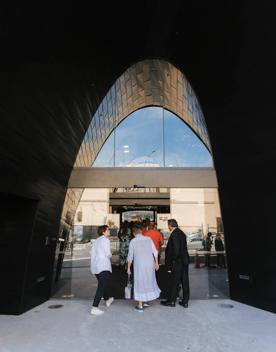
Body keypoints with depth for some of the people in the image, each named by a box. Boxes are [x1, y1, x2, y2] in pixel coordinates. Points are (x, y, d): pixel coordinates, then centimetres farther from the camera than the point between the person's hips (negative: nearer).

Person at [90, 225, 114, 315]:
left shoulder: (96, 241, 13)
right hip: (104, 266, -9)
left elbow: (92, 252, 11)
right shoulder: (105, 240, -11)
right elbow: (108, 254, -15)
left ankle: (107, 299, 44)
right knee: (101, 287, -7)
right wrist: (109, 256, 6)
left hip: (95, 266, 9)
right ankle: (94, 308, -11)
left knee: (102, 283, 24)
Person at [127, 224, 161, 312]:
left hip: (139, 265, -3)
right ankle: (146, 301, 33)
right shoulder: (148, 239, 1)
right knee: (149, 281, 19)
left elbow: (130, 256, -2)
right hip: (150, 263, 3)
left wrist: (128, 268, 7)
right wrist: (156, 263, 9)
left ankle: (140, 306, 15)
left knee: (140, 283, 8)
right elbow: (155, 252, 0)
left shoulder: (133, 241, -4)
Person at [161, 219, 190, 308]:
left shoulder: (174, 234, -18)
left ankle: (171, 301, 19)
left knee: (175, 282, 5)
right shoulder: (182, 233, 7)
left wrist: (171, 262, -10)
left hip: (177, 262, -8)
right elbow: (183, 248, 11)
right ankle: (185, 301, 22)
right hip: (185, 261, 8)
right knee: (185, 281, 12)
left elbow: (176, 249, -22)